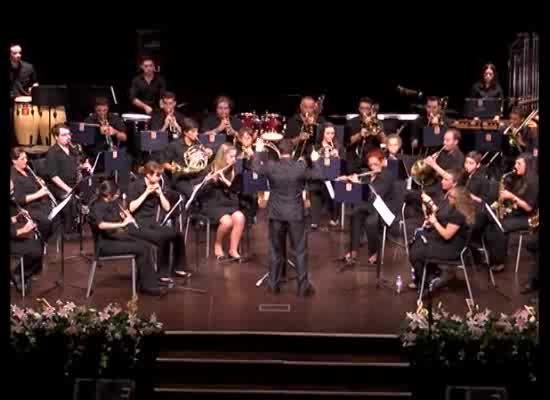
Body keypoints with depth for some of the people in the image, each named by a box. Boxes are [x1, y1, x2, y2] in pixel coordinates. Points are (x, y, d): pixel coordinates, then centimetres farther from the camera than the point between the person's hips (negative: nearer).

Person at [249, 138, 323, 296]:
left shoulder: (271, 166, -8)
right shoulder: (300, 167, -11)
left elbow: (256, 168, 12)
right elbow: (318, 175, 2)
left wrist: (258, 152, 25)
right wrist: (315, 160, 19)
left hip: (276, 213, 2)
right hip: (295, 214, -2)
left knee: (275, 250, 13)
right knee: (300, 250, 4)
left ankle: (273, 284, 17)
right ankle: (303, 286, 4)